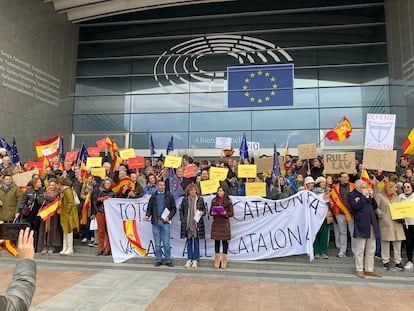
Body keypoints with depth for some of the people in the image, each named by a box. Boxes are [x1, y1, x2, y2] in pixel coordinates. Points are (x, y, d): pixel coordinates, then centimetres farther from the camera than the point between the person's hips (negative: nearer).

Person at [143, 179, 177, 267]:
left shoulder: (169, 196, 5)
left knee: (166, 242, 0)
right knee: (157, 243, 7)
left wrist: (169, 217, -10)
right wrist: (147, 216, -8)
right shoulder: (153, 196, 10)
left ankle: (168, 260, 9)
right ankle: (158, 260, 18)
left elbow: (174, 209, 4)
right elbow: (149, 208, 10)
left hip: (165, 221, -2)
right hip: (155, 221, 2)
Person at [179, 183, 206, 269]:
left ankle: (195, 260, 14)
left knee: (196, 242, 5)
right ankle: (189, 260, 20)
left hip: (197, 224, -1)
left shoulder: (200, 199, 1)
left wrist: (202, 212, -13)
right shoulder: (185, 199, 3)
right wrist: (182, 219, 1)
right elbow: (181, 210, 10)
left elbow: (204, 209, 8)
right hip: (187, 224, 1)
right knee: (189, 242, 10)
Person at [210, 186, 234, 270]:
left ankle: (224, 261, 11)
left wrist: (226, 213, -21)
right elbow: (210, 211, 12)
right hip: (216, 223, 2)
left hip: (225, 223, -2)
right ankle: (217, 261, 16)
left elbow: (232, 213, -2)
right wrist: (212, 213, -11)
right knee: (216, 241, 6)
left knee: (225, 241, 1)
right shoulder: (214, 200, 8)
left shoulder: (228, 201, -1)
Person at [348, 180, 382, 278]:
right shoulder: (352, 195, -2)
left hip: (372, 225, 7)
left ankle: (369, 269, 18)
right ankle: (359, 270, 8)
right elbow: (356, 206, -17)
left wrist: (371, 196, 4)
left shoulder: (367, 195, 19)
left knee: (371, 249, 10)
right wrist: (363, 196, -10)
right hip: (361, 226, -7)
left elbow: (375, 207, 16)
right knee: (360, 249, -1)